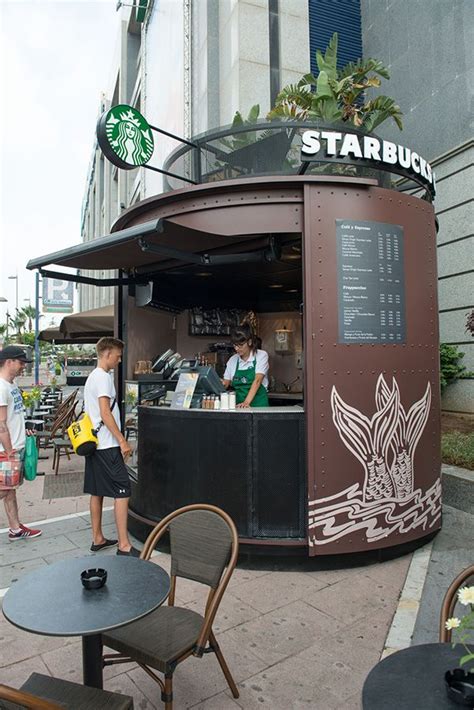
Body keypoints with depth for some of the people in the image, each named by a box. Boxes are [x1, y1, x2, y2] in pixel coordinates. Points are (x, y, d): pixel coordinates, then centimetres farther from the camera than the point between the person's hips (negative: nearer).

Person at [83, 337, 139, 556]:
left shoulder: (92, 376, 17)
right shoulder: (103, 377, -14)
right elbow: (105, 413, -21)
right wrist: (122, 441, -19)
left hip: (94, 444, 10)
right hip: (107, 445, -10)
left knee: (97, 492, 14)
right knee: (122, 492, -7)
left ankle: (97, 539, 24)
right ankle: (124, 545, -4)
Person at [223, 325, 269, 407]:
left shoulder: (261, 355, -2)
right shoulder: (232, 360, 10)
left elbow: (257, 381, -13)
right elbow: (226, 383, 12)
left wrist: (247, 402, -24)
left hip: (258, 404, -3)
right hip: (239, 405, 3)